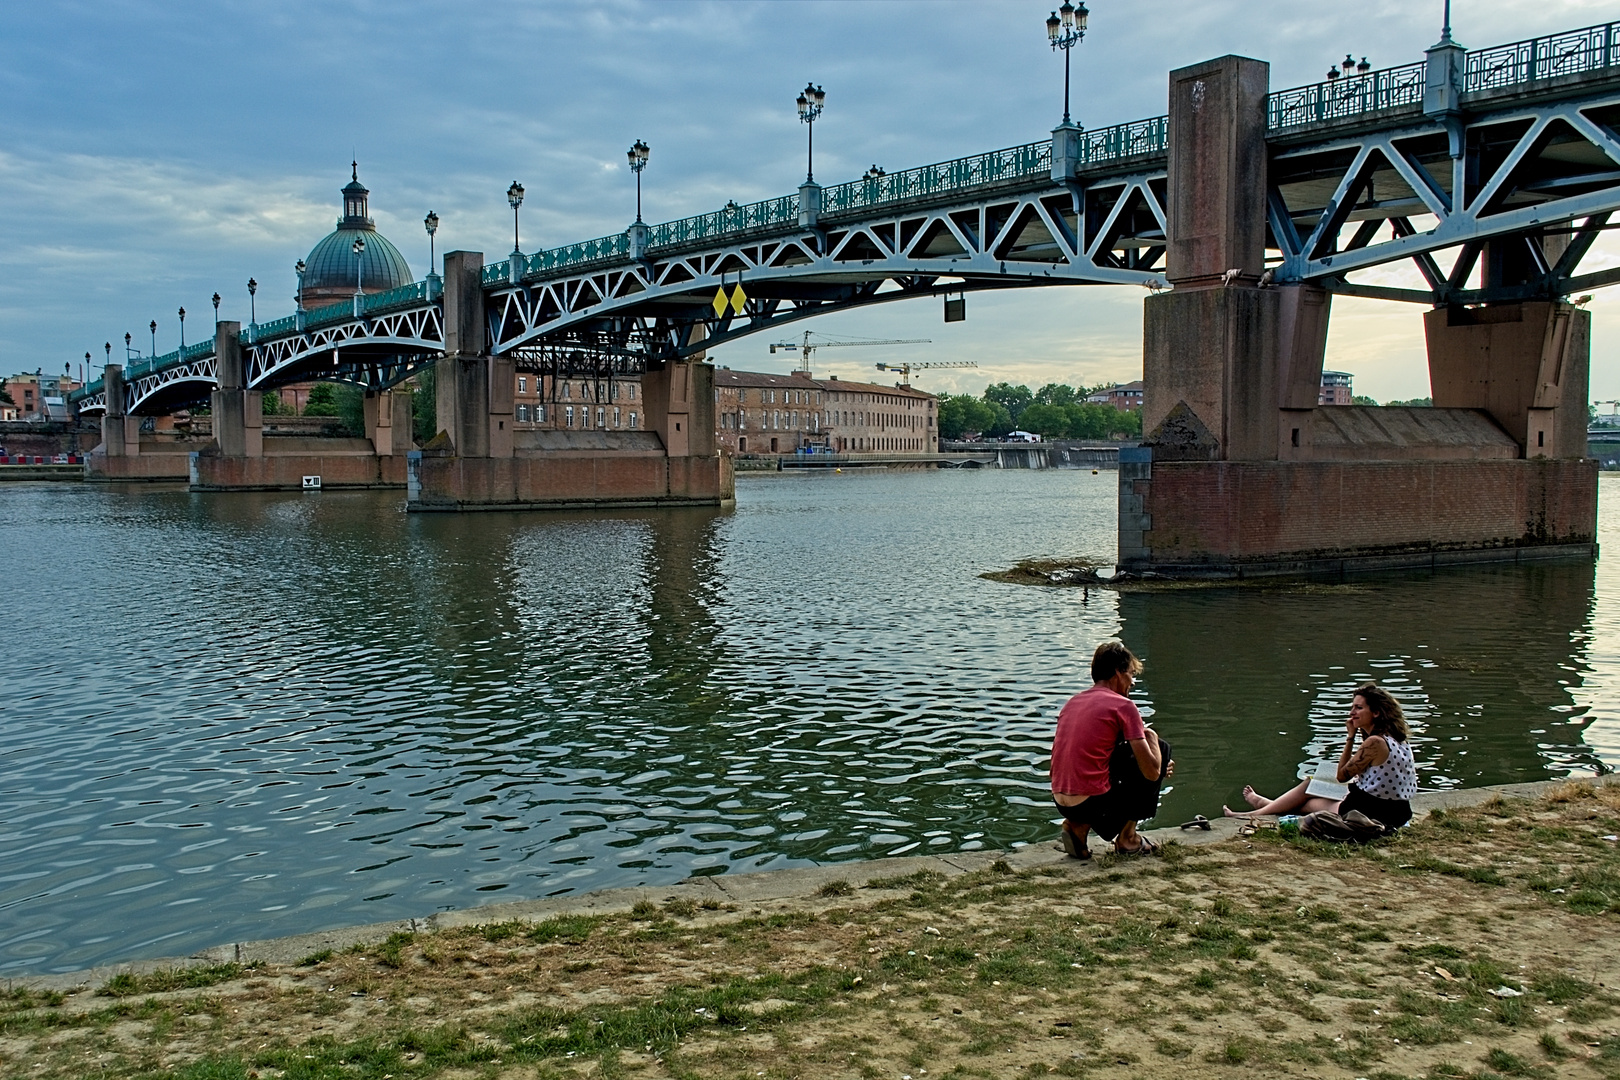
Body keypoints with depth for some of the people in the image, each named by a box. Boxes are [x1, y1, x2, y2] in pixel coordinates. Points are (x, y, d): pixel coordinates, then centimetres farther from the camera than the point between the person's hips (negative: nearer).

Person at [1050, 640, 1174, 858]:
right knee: (1161, 748, 11)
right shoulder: (1122, 706, -6)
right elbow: (1152, 772, -9)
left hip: (1062, 805, 7)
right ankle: (1127, 838, 14)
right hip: (1094, 804, -7)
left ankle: (1078, 826, 11)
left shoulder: (1072, 702, 16)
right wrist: (1151, 736, 14)